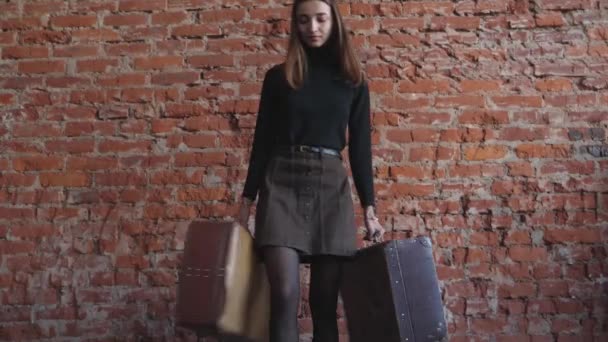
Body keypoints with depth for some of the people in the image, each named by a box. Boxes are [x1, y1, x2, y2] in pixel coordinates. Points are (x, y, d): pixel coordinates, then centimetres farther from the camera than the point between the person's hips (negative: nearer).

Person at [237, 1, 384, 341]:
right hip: (282, 184, -1)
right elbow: (262, 141, 8)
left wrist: (369, 208, 2)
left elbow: (361, 147, 8)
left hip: (331, 186, 1)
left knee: (325, 300, 2)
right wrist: (248, 200, 3)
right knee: (285, 293, -12)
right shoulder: (278, 77, 8)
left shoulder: (353, 82, 10)